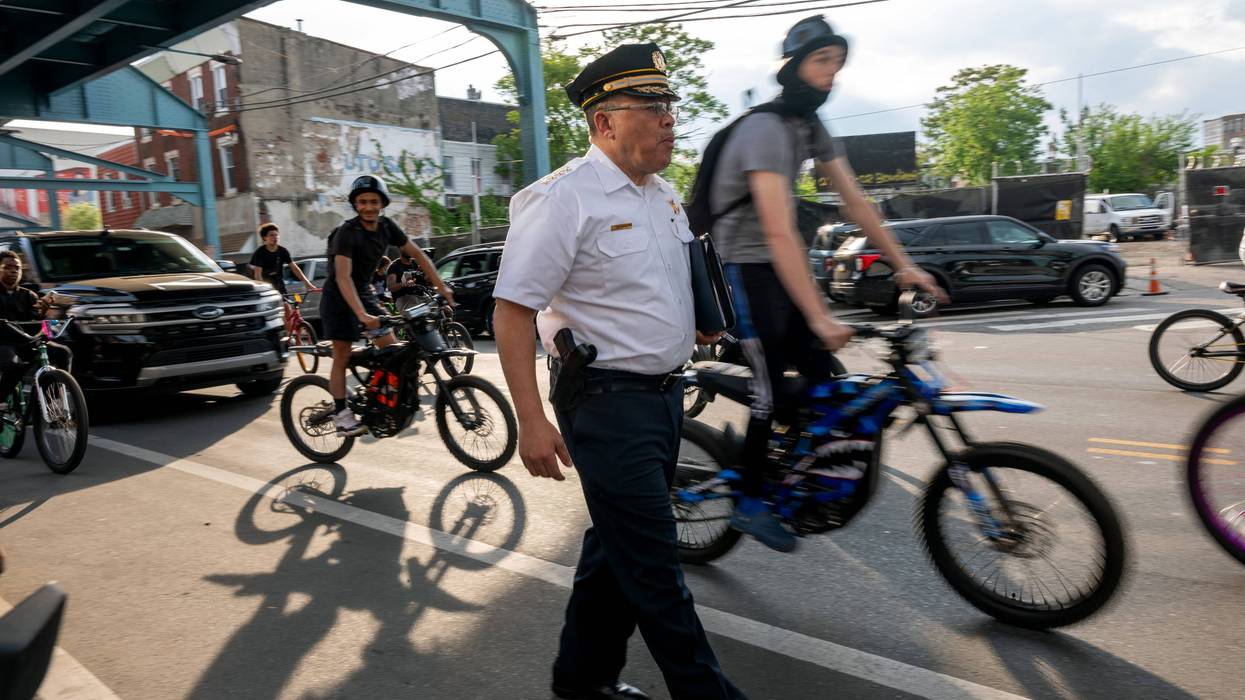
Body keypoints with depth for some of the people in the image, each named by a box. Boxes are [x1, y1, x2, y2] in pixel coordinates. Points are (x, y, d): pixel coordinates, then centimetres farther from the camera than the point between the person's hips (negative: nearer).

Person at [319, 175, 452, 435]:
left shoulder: (386, 226, -7)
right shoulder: (347, 232, -25)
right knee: (343, 356, -5)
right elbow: (343, 276, -35)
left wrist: (441, 287, -8)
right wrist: (362, 315, -46)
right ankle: (341, 414, 2)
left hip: (365, 293, 6)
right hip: (339, 297, -6)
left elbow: (417, 254, -1)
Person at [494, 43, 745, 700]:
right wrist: (531, 420, -22)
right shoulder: (565, 198, -15)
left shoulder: (663, 194, 12)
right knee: (653, 568, 0)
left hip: (665, 394, 9)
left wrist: (698, 323, 11)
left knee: (618, 547, 19)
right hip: (609, 402, -9)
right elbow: (512, 310, -17)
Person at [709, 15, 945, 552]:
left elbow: (855, 203, 6)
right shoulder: (765, 130, -23)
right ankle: (750, 504, 10)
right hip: (743, 266, -8)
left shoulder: (812, 128, 6)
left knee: (821, 373, 2)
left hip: (777, 264, 8)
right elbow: (780, 232, -31)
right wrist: (819, 317, -35)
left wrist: (903, 265, -2)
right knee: (771, 387, -5)